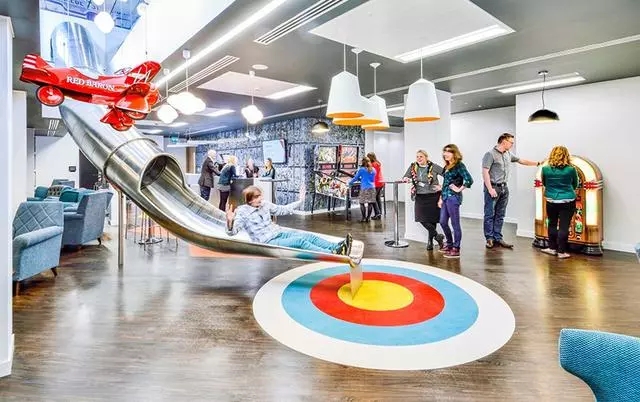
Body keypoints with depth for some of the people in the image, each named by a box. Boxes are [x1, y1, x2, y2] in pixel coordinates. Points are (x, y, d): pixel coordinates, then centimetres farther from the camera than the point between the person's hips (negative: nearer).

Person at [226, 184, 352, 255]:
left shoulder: (265, 204, 8)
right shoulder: (242, 212, -9)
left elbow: (283, 209, 17)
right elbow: (232, 232, -18)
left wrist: (300, 201, 13)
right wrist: (230, 222, -41)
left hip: (280, 233, 7)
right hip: (268, 243, -7)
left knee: (309, 236, -14)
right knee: (300, 241, -27)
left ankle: (338, 247, -23)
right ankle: (334, 253, -37)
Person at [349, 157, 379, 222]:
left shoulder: (361, 169, -1)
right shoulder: (373, 170, 13)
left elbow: (356, 178, 5)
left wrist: (350, 182, 23)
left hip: (364, 188, -4)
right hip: (372, 188, 5)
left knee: (362, 203, 3)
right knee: (370, 203, 6)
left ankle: (364, 218, 0)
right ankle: (368, 217, 8)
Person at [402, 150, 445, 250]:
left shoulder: (433, 167, -6)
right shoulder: (413, 167, 4)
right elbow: (405, 177, 8)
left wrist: (442, 187, -9)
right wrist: (405, 179, -15)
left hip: (433, 196, -3)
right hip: (420, 197, 3)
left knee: (432, 219, 4)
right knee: (422, 219, -6)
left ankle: (430, 241, 20)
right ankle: (437, 236, 12)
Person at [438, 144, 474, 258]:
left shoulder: (459, 165, -10)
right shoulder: (447, 166, 15)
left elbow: (469, 180, -22)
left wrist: (459, 189, -12)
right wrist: (441, 198, 18)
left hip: (453, 197, -9)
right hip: (445, 197, 9)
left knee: (455, 224, -1)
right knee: (443, 222, 14)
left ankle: (456, 249, 8)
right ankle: (449, 244, 31)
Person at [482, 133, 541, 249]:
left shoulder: (508, 154, 14)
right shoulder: (490, 154, -10)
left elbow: (522, 161, 29)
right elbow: (485, 172, -16)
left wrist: (538, 163, 30)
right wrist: (490, 189, -20)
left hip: (504, 188, 8)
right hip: (493, 187, -8)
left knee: (500, 215, 9)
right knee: (490, 215, -2)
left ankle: (498, 238, 15)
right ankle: (489, 239, 4)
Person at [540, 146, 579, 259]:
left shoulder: (545, 169, -6)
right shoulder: (571, 170, -7)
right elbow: (575, 185, 9)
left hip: (551, 201, 1)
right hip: (568, 201, -1)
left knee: (552, 224, 16)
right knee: (564, 226, 3)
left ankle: (552, 248, 25)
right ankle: (561, 252, 9)